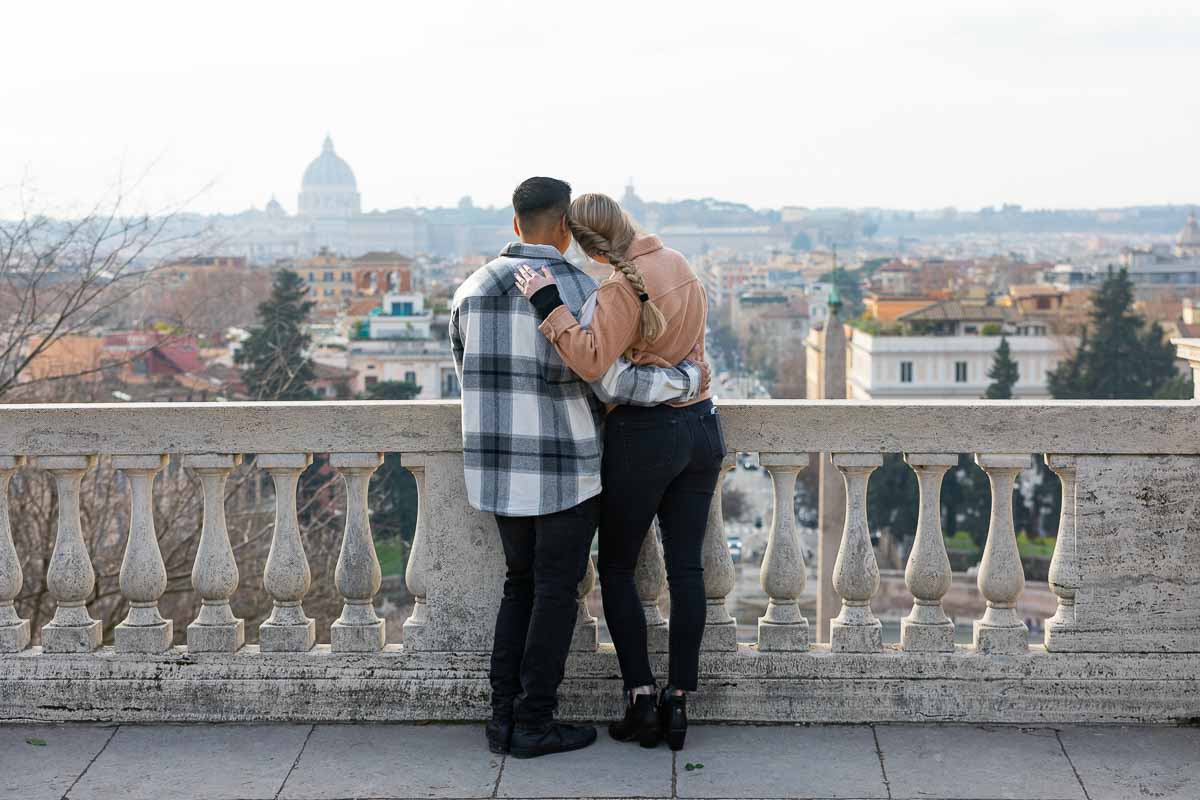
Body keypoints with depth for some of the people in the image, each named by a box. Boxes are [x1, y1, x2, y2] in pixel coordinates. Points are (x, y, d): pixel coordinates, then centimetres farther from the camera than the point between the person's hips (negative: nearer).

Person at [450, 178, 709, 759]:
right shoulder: (579, 290, -14)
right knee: (556, 592, 5)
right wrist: (688, 379, -2)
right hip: (566, 469, -6)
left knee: (521, 585, 17)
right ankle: (534, 725, 9)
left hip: (500, 466, 6)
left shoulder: (473, 288, 4)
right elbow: (615, 383, -16)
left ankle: (505, 715, 16)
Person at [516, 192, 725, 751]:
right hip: (702, 427, 7)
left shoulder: (623, 286, -17)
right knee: (686, 568, 8)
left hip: (645, 434, -7)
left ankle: (641, 699, 6)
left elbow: (592, 362, -27)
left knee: (616, 568, 8)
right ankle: (678, 702, 11)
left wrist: (549, 304, -23)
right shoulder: (679, 266, 7)